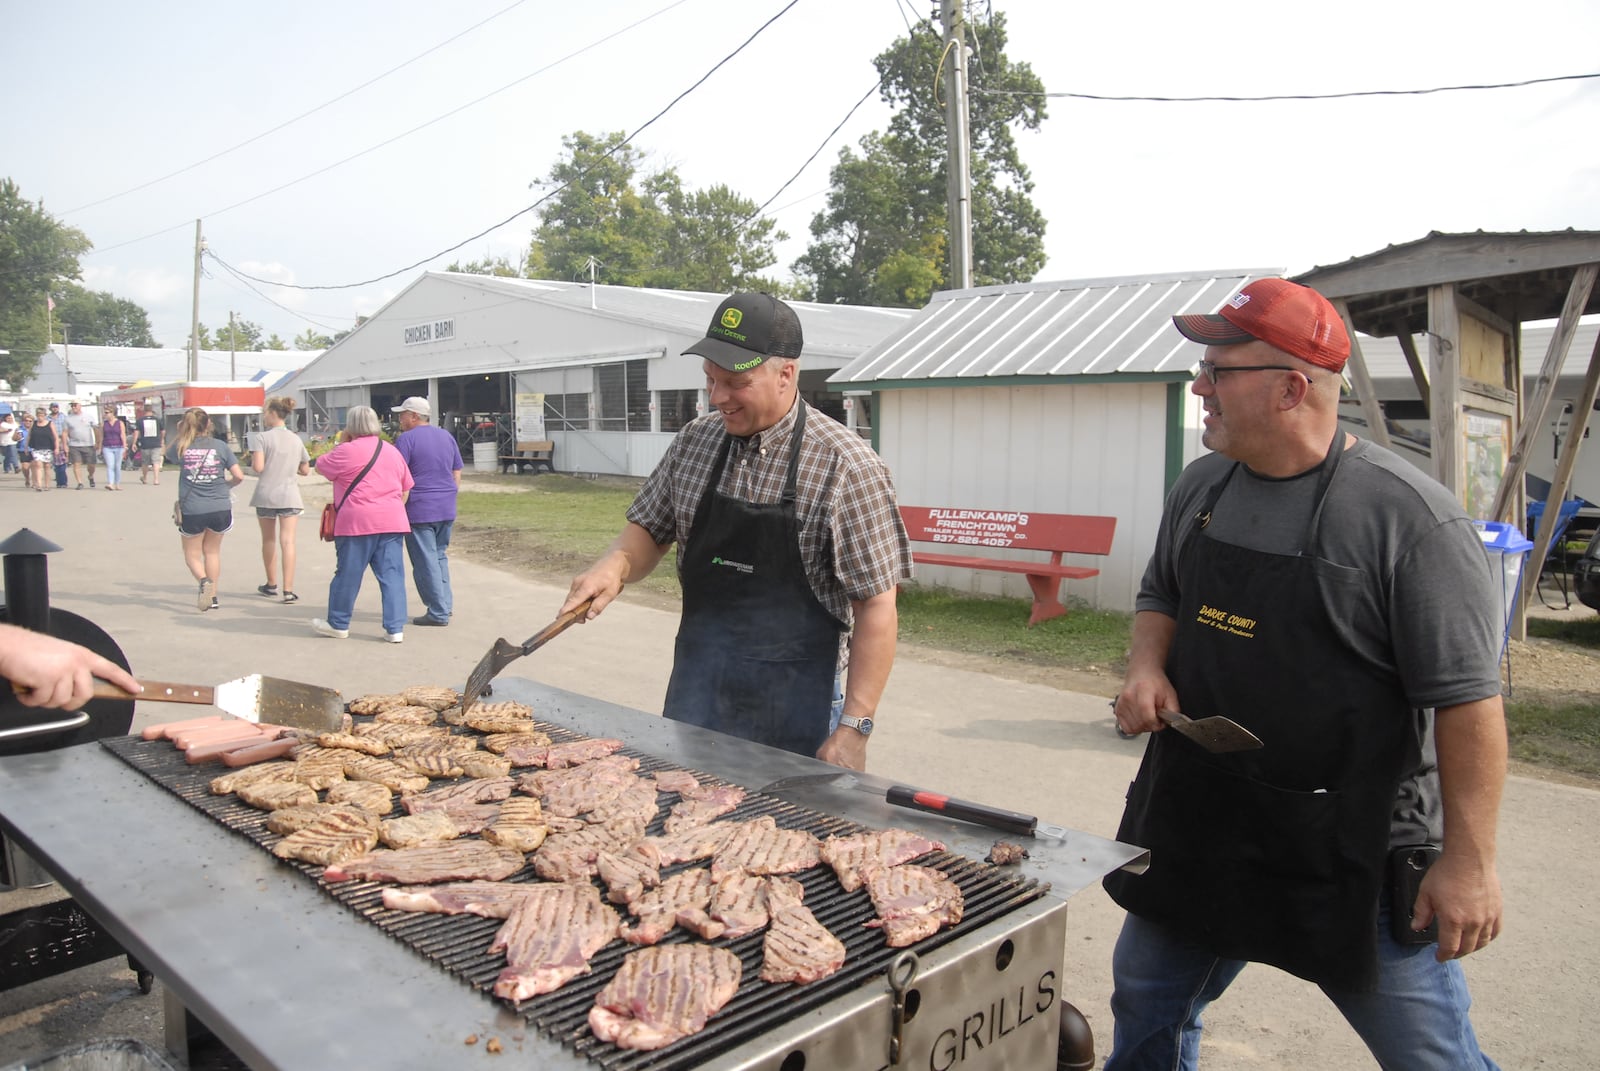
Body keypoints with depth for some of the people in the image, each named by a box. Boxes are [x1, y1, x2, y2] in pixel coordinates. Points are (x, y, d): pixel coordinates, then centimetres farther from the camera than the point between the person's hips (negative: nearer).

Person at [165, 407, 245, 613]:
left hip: (191, 510, -1)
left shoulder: (181, 447, -1)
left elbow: (168, 453, 23)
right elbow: (239, 476, -3)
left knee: (192, 554, 14)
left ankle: (203, 581, -16)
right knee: (212, 551, 18)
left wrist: (180, 435, 18)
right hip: (220, 509, 1)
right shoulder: (220, 446, -1)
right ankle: (212, 597, 20)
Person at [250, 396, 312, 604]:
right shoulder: (296, 439, 6)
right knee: (288, 541, -4)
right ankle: (288, 590, -11)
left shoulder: (263, 438, -7)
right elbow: (305, 470, 11)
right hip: (289, 495, 2)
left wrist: (252, 463, 5)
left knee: (269, 540, 14)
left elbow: (258, 467, -15)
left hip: (266, 495, -1)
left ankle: (271, 585, 27)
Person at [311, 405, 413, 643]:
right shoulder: (393, 451, 13)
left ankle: (338, 624, 21)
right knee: (392, 575, 3)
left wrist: (340, 443, 13)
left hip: (357, 523, -5)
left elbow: (320, 466, 7)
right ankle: (395, 628, 2)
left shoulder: (347, 451, -7)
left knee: (348, 574, 7)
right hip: (392, 522, 5)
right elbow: (405, 489, 18)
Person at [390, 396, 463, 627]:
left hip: (419, 510, -7)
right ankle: (446, 605, 17)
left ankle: (438, 613, 1)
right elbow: (457, 473, 16)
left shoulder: (406, 439, -9)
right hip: (447, 509, 7)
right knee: (440, 556, 18)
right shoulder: (447, 436, 12)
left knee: (425, 561, 0)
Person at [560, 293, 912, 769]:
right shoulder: (695, 441, 2)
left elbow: (876, 608, -14)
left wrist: (853, 728, -17)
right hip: (695, 690, 5)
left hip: (795, 711, -4)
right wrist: (616, 564, -8)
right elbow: (651, 530, 14)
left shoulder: (845, 466, -14)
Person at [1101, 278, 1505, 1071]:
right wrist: (1146, 666, -4)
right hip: (1195, 826, 6)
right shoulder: (1201, 487, 2)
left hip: (1354, 856, -6)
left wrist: (1469, 862, -17)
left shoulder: (1408, 516, -18)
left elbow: (1465, 700, -17)